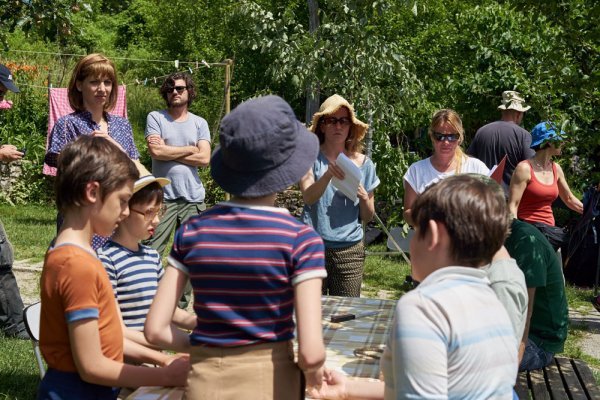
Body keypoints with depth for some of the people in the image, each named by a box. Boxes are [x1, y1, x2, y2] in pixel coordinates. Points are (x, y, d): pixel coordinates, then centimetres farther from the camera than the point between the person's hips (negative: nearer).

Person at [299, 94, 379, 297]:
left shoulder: (363, 163, 8)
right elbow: (308, 197, -15)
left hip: (350, 249, 2)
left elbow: (367, 217, 12)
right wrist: (328, 174, -31)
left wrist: (364, 197, -8)